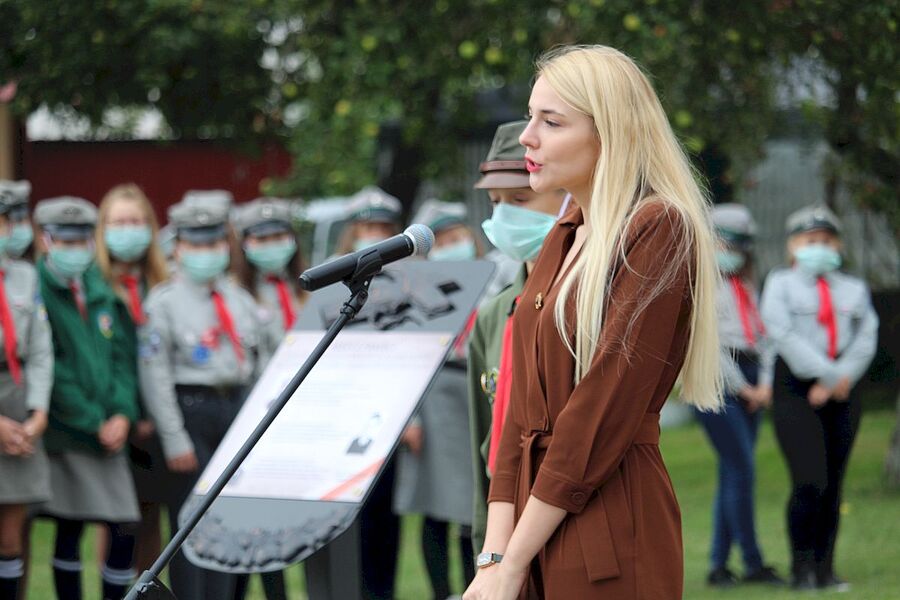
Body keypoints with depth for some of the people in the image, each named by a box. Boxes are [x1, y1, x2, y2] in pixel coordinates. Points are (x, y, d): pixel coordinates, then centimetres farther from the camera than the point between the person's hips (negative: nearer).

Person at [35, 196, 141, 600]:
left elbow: (121, 355, 12)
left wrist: (122, 415, -4)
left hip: (109, 434, 5)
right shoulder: (36, 293, -7)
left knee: (124, 530, 0)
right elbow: (50, 370, -11)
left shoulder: (99, 292, 13)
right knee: (69, 531, 1)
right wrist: (95, 424, -11)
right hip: (65, 436, -5)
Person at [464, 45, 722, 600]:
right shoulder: (565, 240, 15)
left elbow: (606, 409, -16)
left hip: (609, 538, -7)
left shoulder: (658, 232, -11)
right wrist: (493, 554, -1)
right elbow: (523, 408, 10)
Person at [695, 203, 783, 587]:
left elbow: (762, 337, 17)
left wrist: (764, 383, 0)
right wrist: (742, 387, -8)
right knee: (742, 471, -11)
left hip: (749, 386, 7)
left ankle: (719, 565, 8)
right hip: (715, 382, -7)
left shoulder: (746, 288, 22)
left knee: (733, 476, 5)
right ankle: (753, 563, -7)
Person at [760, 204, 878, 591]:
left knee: (833, 486, 2)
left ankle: (825, 569, 8)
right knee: (809, 482, -14)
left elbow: (866, 338, 4)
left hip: (841, 394, 4)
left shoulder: (854, 289, 16)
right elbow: (784, 334, -8)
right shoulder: (780, 284, 5)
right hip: (795, 391, -4)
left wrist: (839, 379, -11)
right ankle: (801, 569, -5)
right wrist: (829, 375, -14)